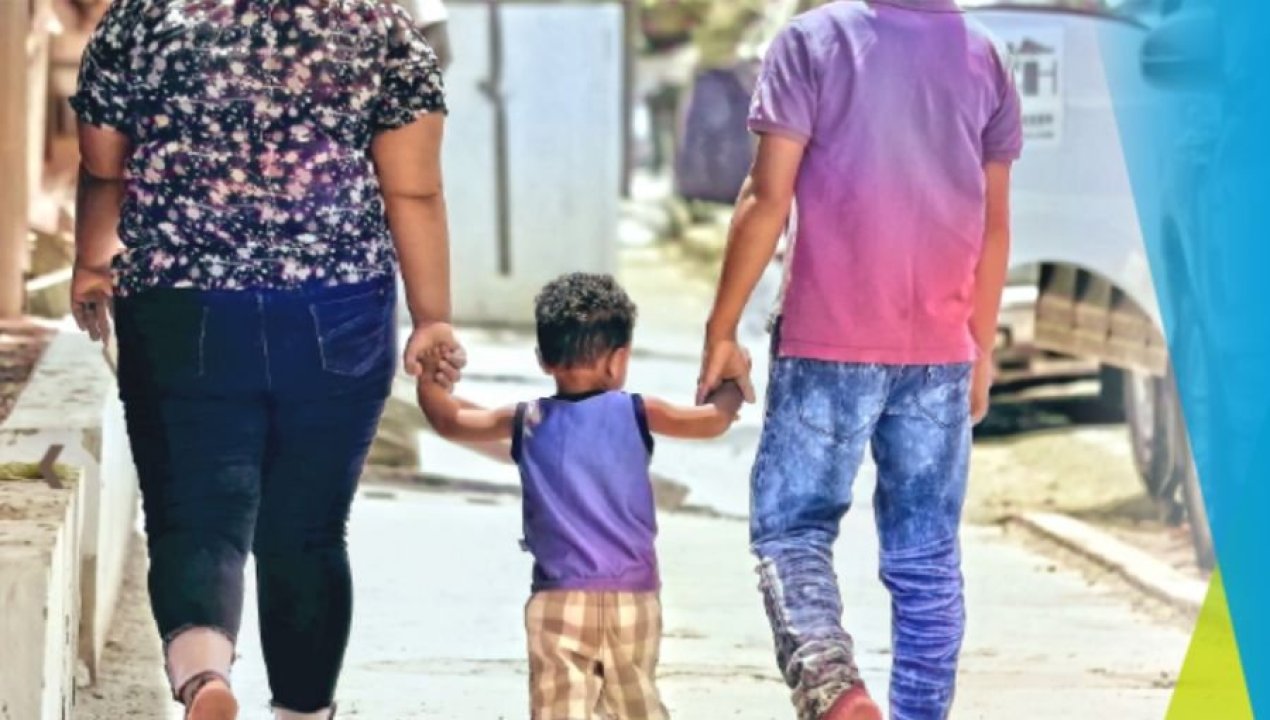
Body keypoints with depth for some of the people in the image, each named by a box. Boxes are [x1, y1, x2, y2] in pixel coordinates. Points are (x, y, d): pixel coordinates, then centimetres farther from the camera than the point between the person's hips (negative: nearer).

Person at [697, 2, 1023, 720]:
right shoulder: (985, 59, 6)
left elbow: (768, 199, -7)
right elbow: (995, 226, 10)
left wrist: (722, 332, 1)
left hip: (829, 344, -3)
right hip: (940, 353, 3)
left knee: (791, 528, 2)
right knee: (928, 559, 8)